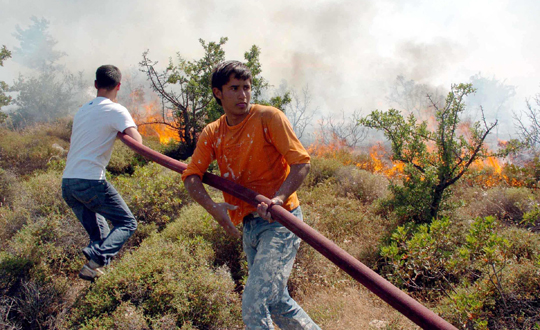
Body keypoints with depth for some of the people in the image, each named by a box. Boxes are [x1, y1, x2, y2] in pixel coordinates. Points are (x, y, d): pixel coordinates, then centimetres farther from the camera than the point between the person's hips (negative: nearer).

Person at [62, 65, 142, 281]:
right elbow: (137, 142, -15)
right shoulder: (116, 111, -4)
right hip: (90, 182, -7)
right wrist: (130, 130, 7)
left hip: (67, 182, 7)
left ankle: (92, 267, 7)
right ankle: (96, 259, -19)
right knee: (127, 223, 1)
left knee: (99, 232, 19)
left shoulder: (82, 110, 19)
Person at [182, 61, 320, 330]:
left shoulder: (268, 117, -9)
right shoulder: (212, 133, 7)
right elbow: (191, 176, 0)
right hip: (248, 225, 7)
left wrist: (279, 198, -30)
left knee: (253, 305, -16)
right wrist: (212, 206, -20)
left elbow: (301, 162, -14)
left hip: (279, 221, -7)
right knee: (277, 303, 19)